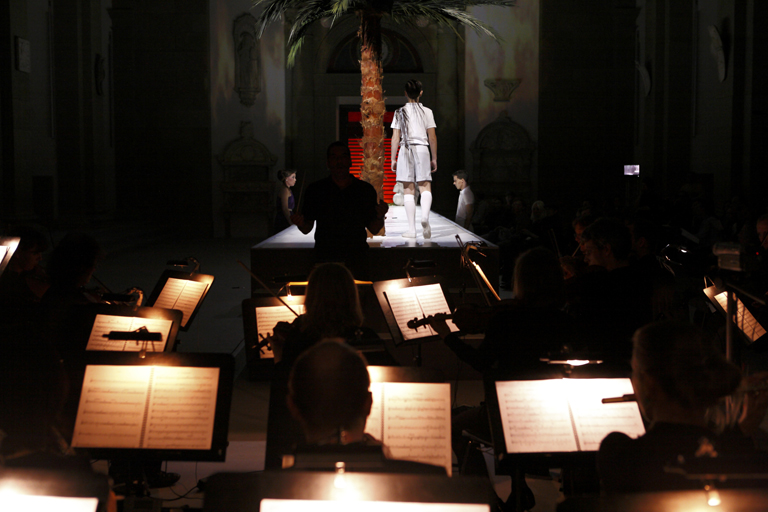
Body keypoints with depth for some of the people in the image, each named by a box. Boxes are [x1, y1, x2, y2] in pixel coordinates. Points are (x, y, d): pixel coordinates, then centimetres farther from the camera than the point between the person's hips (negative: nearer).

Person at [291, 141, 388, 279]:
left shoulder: (366, 190, 6)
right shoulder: (315, 190, 5)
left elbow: (374, 230, 9)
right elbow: (307, 229, 8)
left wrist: (380, 217, -10)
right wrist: (301, 224, -13)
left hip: (357, 261, 1)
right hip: (325, 260, -1)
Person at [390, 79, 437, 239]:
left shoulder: (400, 112, 4)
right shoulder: (427, 112, 5)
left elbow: (395, 138, 1)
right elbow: (432, 138, 4)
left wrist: (393, 159, 6)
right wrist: (434, 159, 12)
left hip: (405, 151, 0)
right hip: (422, 149, 0)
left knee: (409, 190, 1)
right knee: (425, 187, 1)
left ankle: (411, 228, -1)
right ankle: (425, 216, -28)